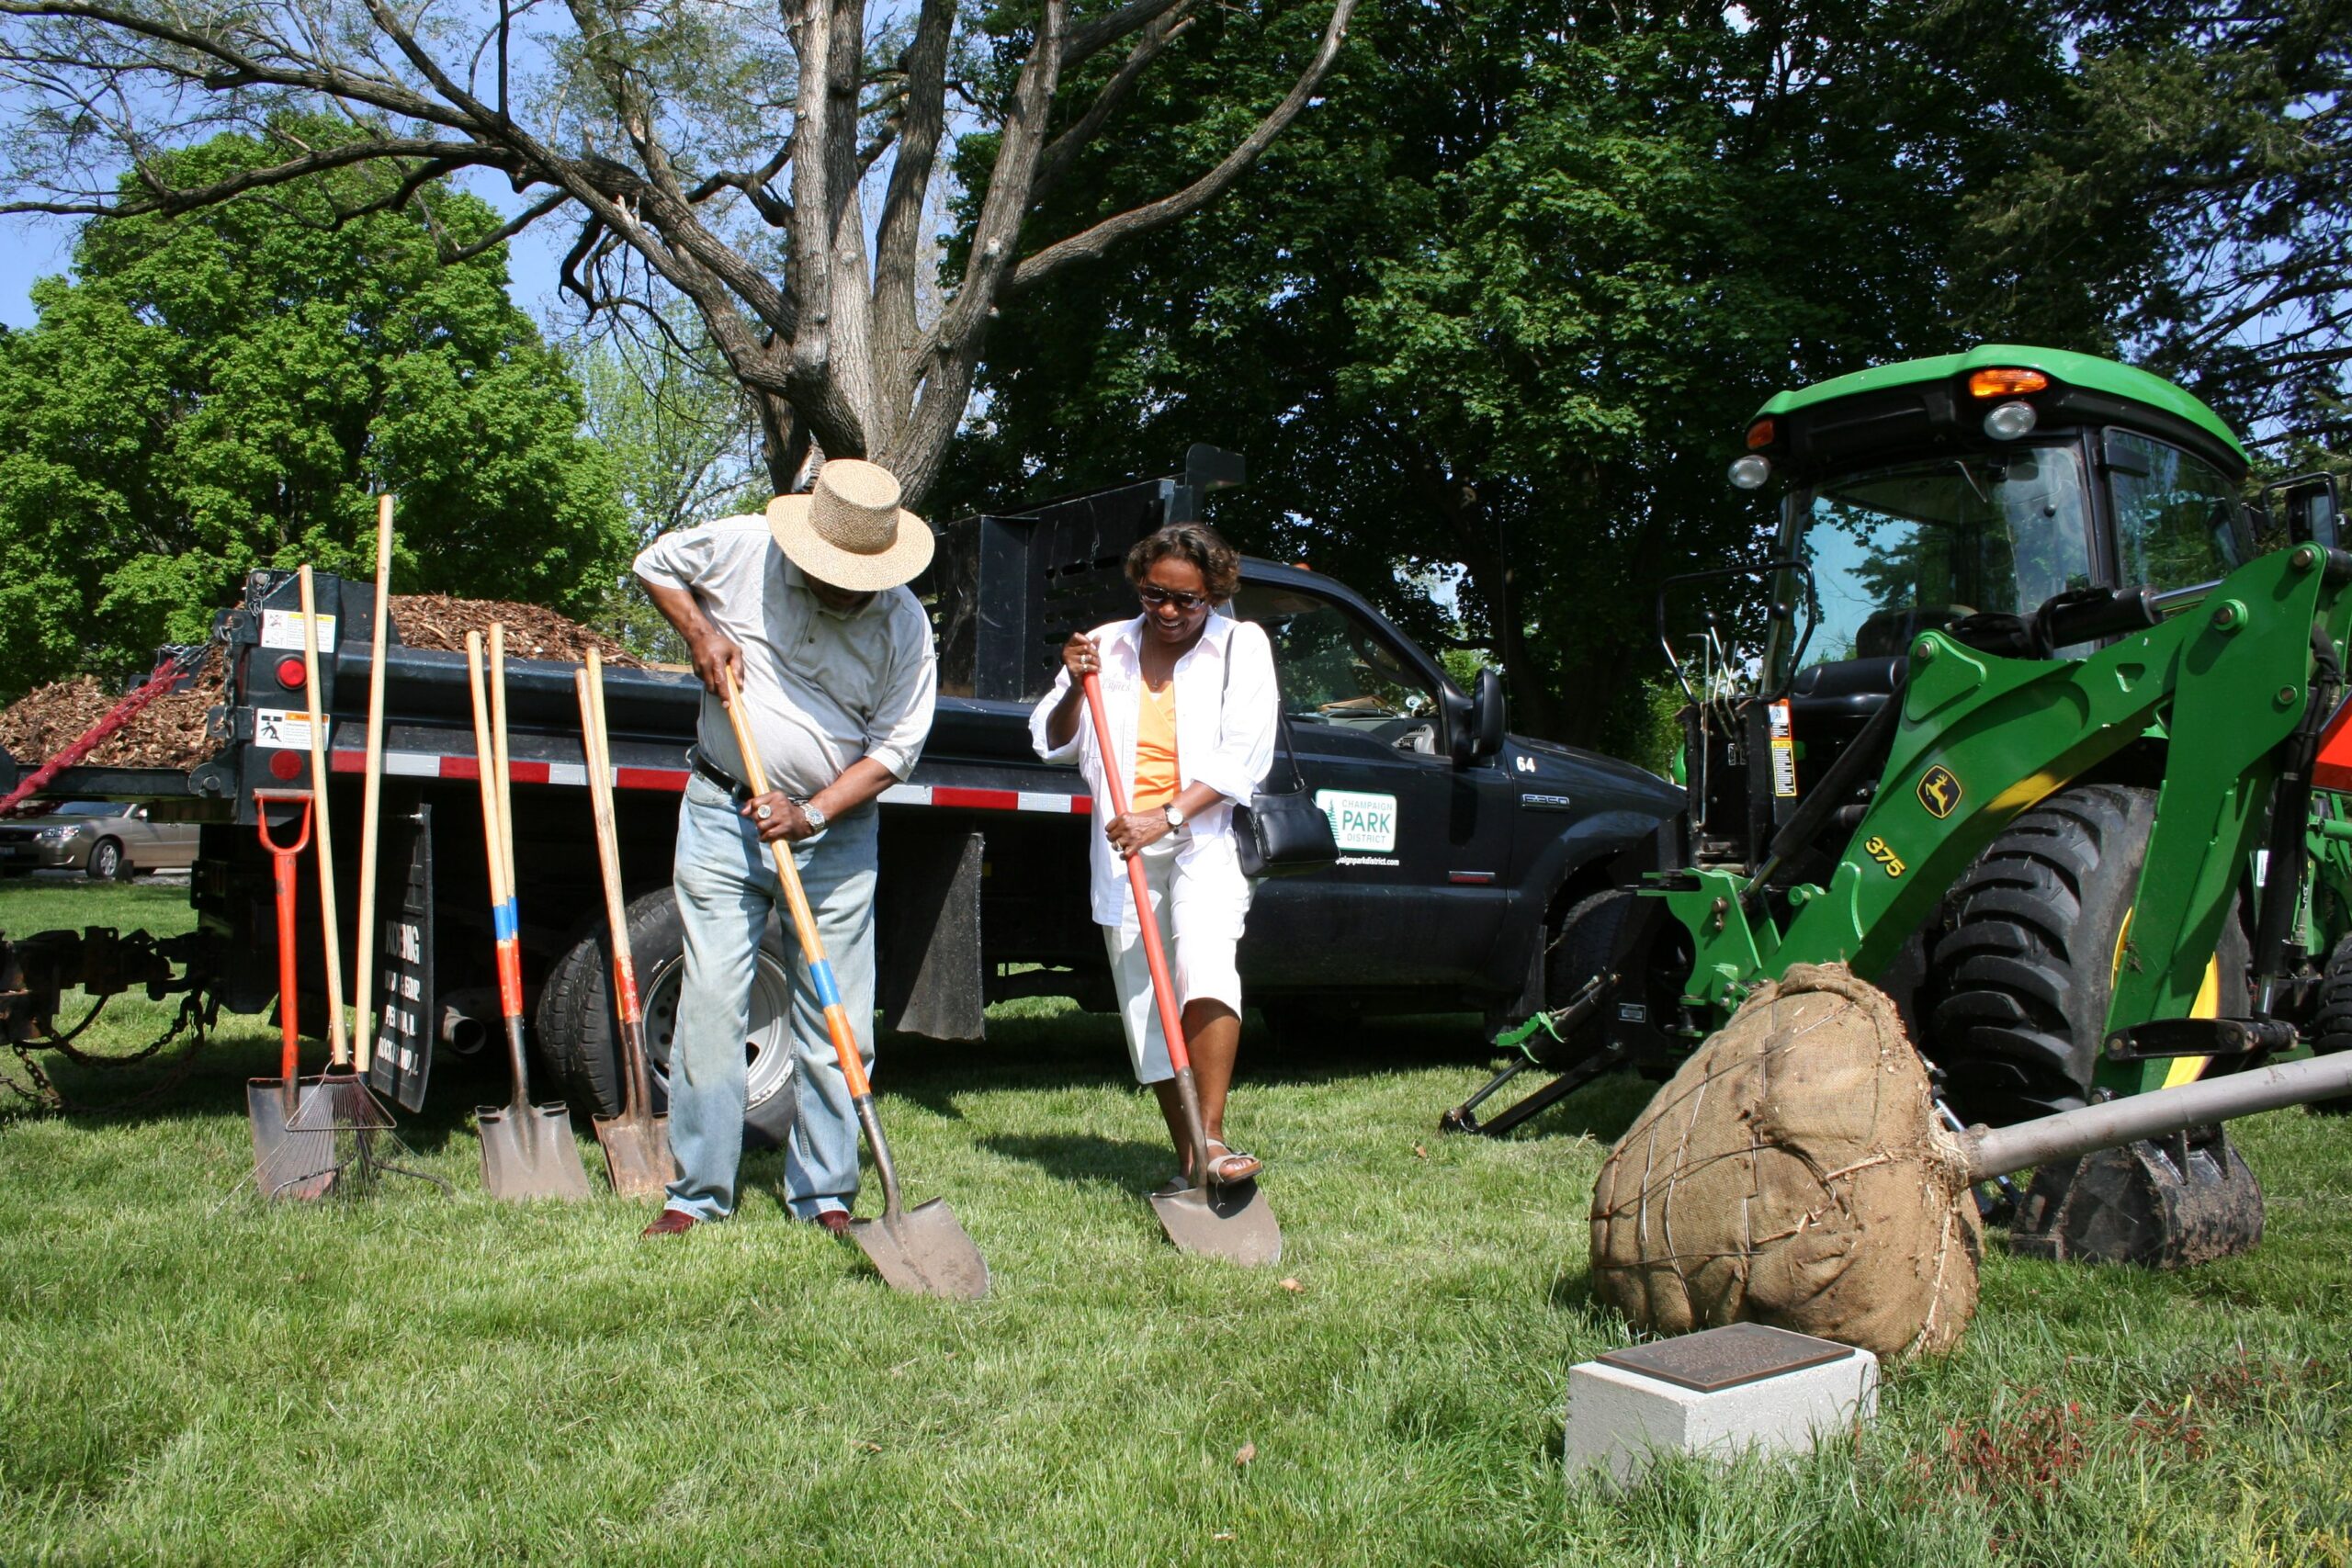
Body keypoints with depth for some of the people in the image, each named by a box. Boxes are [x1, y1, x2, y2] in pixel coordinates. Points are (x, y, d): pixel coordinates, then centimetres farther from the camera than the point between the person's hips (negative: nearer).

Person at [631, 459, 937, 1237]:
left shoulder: (904, 624, -8)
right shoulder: (739, 551, -7)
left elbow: (895, 749, -7)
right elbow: (655, 565, 12)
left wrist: (811, 814, -18)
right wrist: (701, 634, -5)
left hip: (837, 832, 0)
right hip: (722, 816, 0)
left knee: (837, 1021, 2)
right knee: (710, 1004, -1)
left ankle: (824, 1195, 14)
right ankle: (698, 1192, 9)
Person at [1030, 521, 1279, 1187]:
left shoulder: (1241, 644, 0)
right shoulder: (1108, 645, 9)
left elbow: (1243, 757, -9)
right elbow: (1053, 743, 12)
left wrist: (1167, 817, -21)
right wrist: (1075, 687, -8)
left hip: (1203, 838, -4)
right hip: (1123, 846, 4)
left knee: (1205, 967, -29)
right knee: (1145, 1006, 6)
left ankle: (1212, 1139, -25)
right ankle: (1188, 1159, 16)